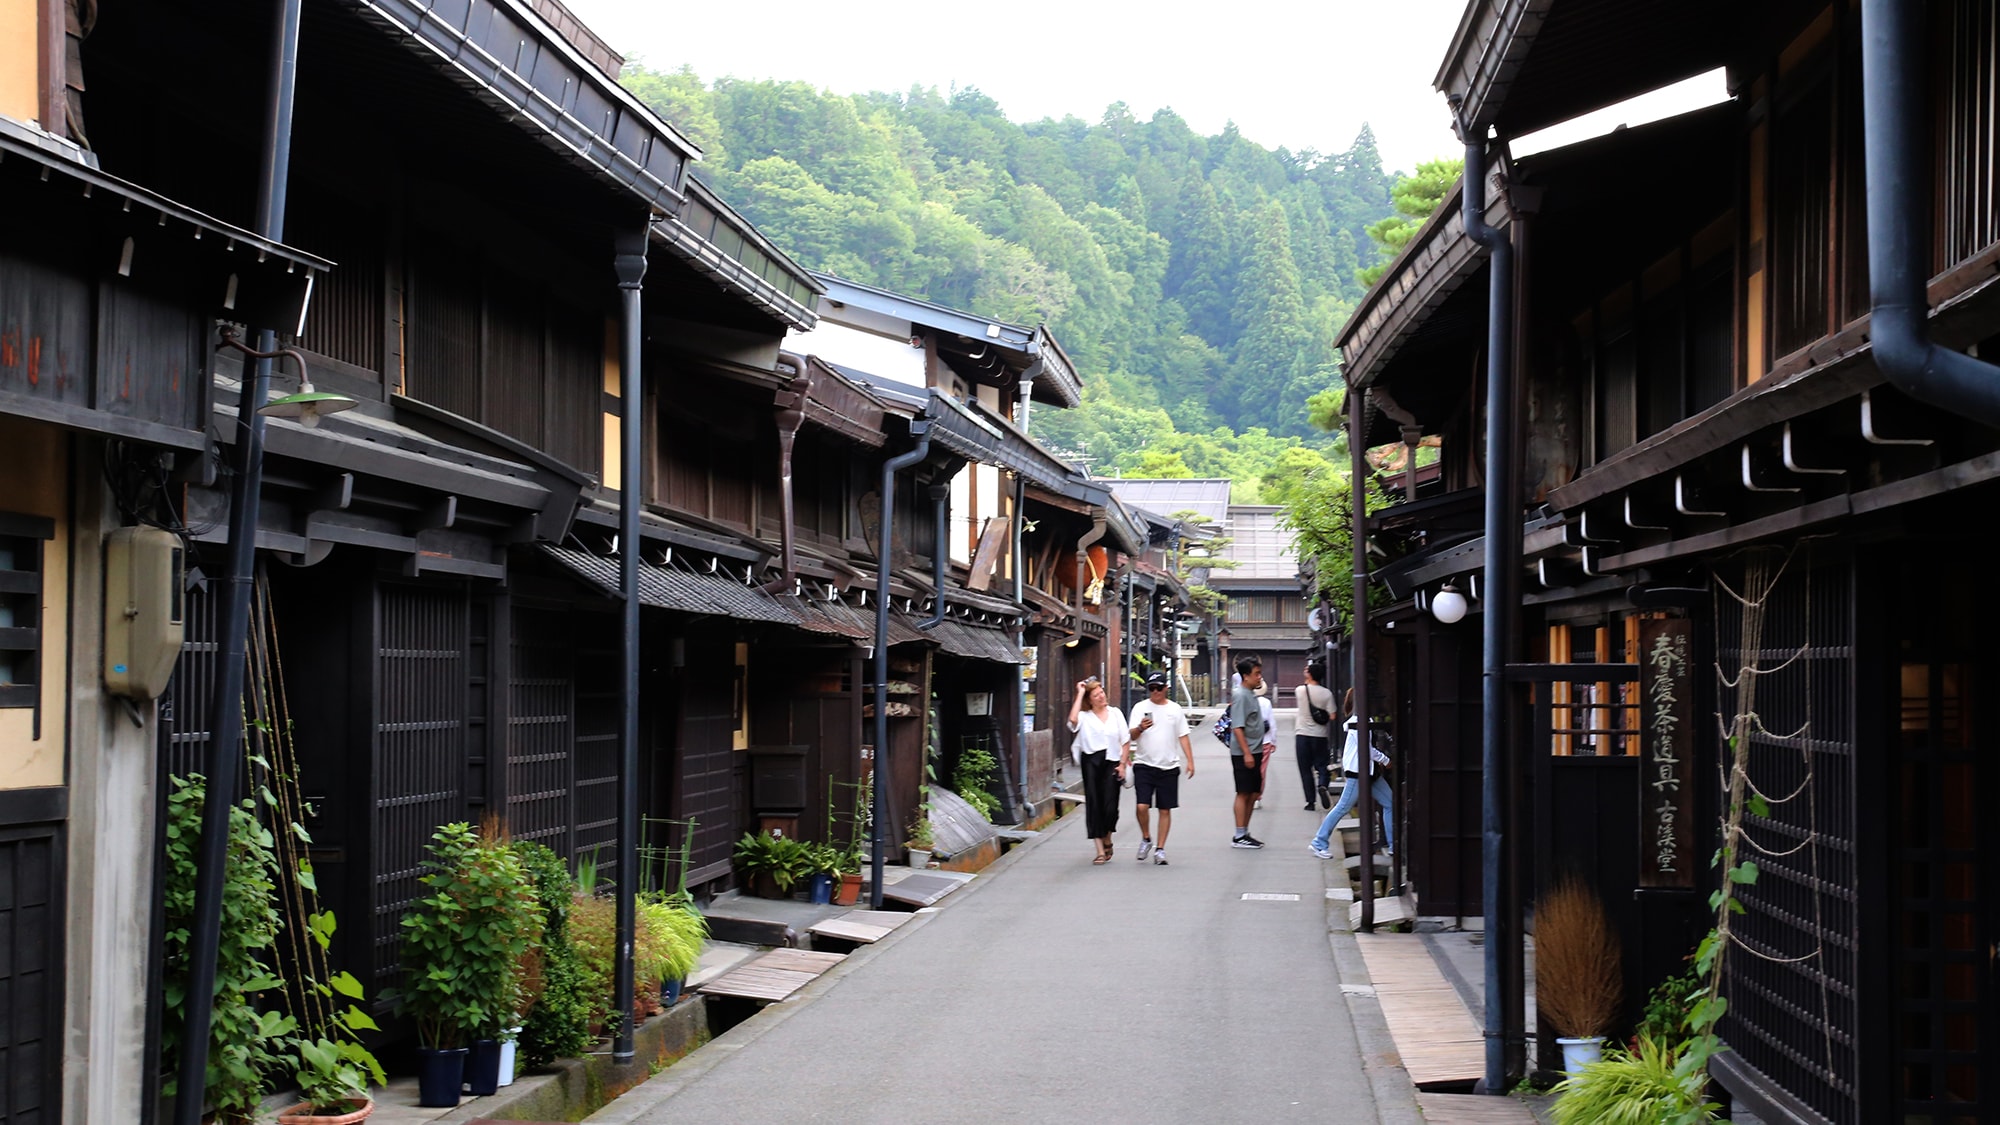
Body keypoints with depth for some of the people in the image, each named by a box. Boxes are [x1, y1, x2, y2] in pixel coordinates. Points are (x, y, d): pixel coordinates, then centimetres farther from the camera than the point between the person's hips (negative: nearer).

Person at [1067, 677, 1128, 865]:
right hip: (1091, 761, -1)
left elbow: (1125, 741, 12)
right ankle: (1100, 850, 2)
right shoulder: (1085, 716, 2)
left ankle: (1107, 839, 24)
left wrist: (1122, 764, 2)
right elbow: (1073, 719, -22)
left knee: (1110, 805, -5)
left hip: (1112, 761, 1)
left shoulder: (1115, 713, 9)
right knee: (1093, 805, -3)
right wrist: (1080, 694, -12)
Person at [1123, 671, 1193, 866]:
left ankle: (1160, 849, 11)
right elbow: (1131, 735, -6)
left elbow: (1183, 737, 10)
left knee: (1165, 809, 3)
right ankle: (1146, 839, 13)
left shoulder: (1175, 709, 7)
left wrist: (1190, 761, 1)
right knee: (1142, 806, -12)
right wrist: (1140, 728, -28)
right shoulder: (1140, 708, 2)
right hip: (1144, 765, -2)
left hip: (1169, 767, 2)